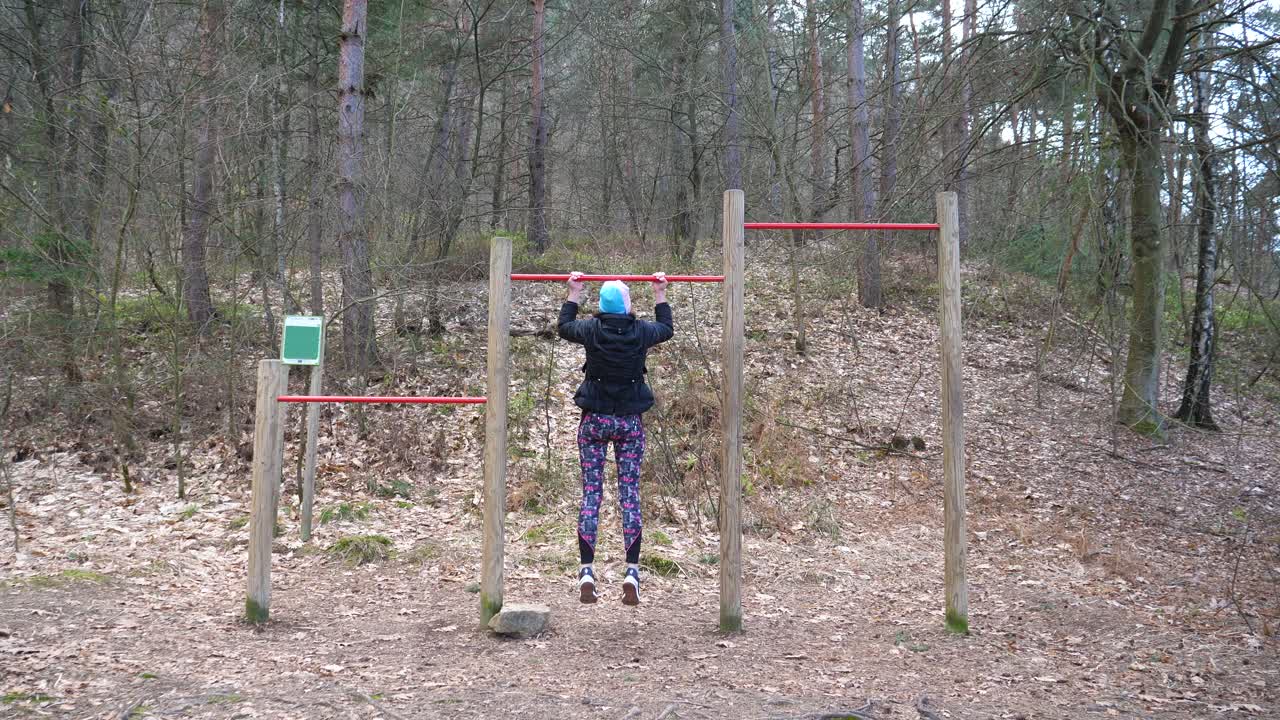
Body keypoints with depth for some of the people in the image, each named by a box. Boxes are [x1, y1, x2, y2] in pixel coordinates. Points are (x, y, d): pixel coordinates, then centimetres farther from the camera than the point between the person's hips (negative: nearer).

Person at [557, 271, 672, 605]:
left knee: (591, 493, 2)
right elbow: (667, 329, 18)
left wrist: (574, 294, 26)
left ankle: (586, 571, -2)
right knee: (630, 494, 3)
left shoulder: (592, 330, -7)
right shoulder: (640, 332, -6)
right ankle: (632, 571, -3)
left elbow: (564, 327, 16)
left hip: (594, 420, 0)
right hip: (630, 421, 0)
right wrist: (660, 295, 28)